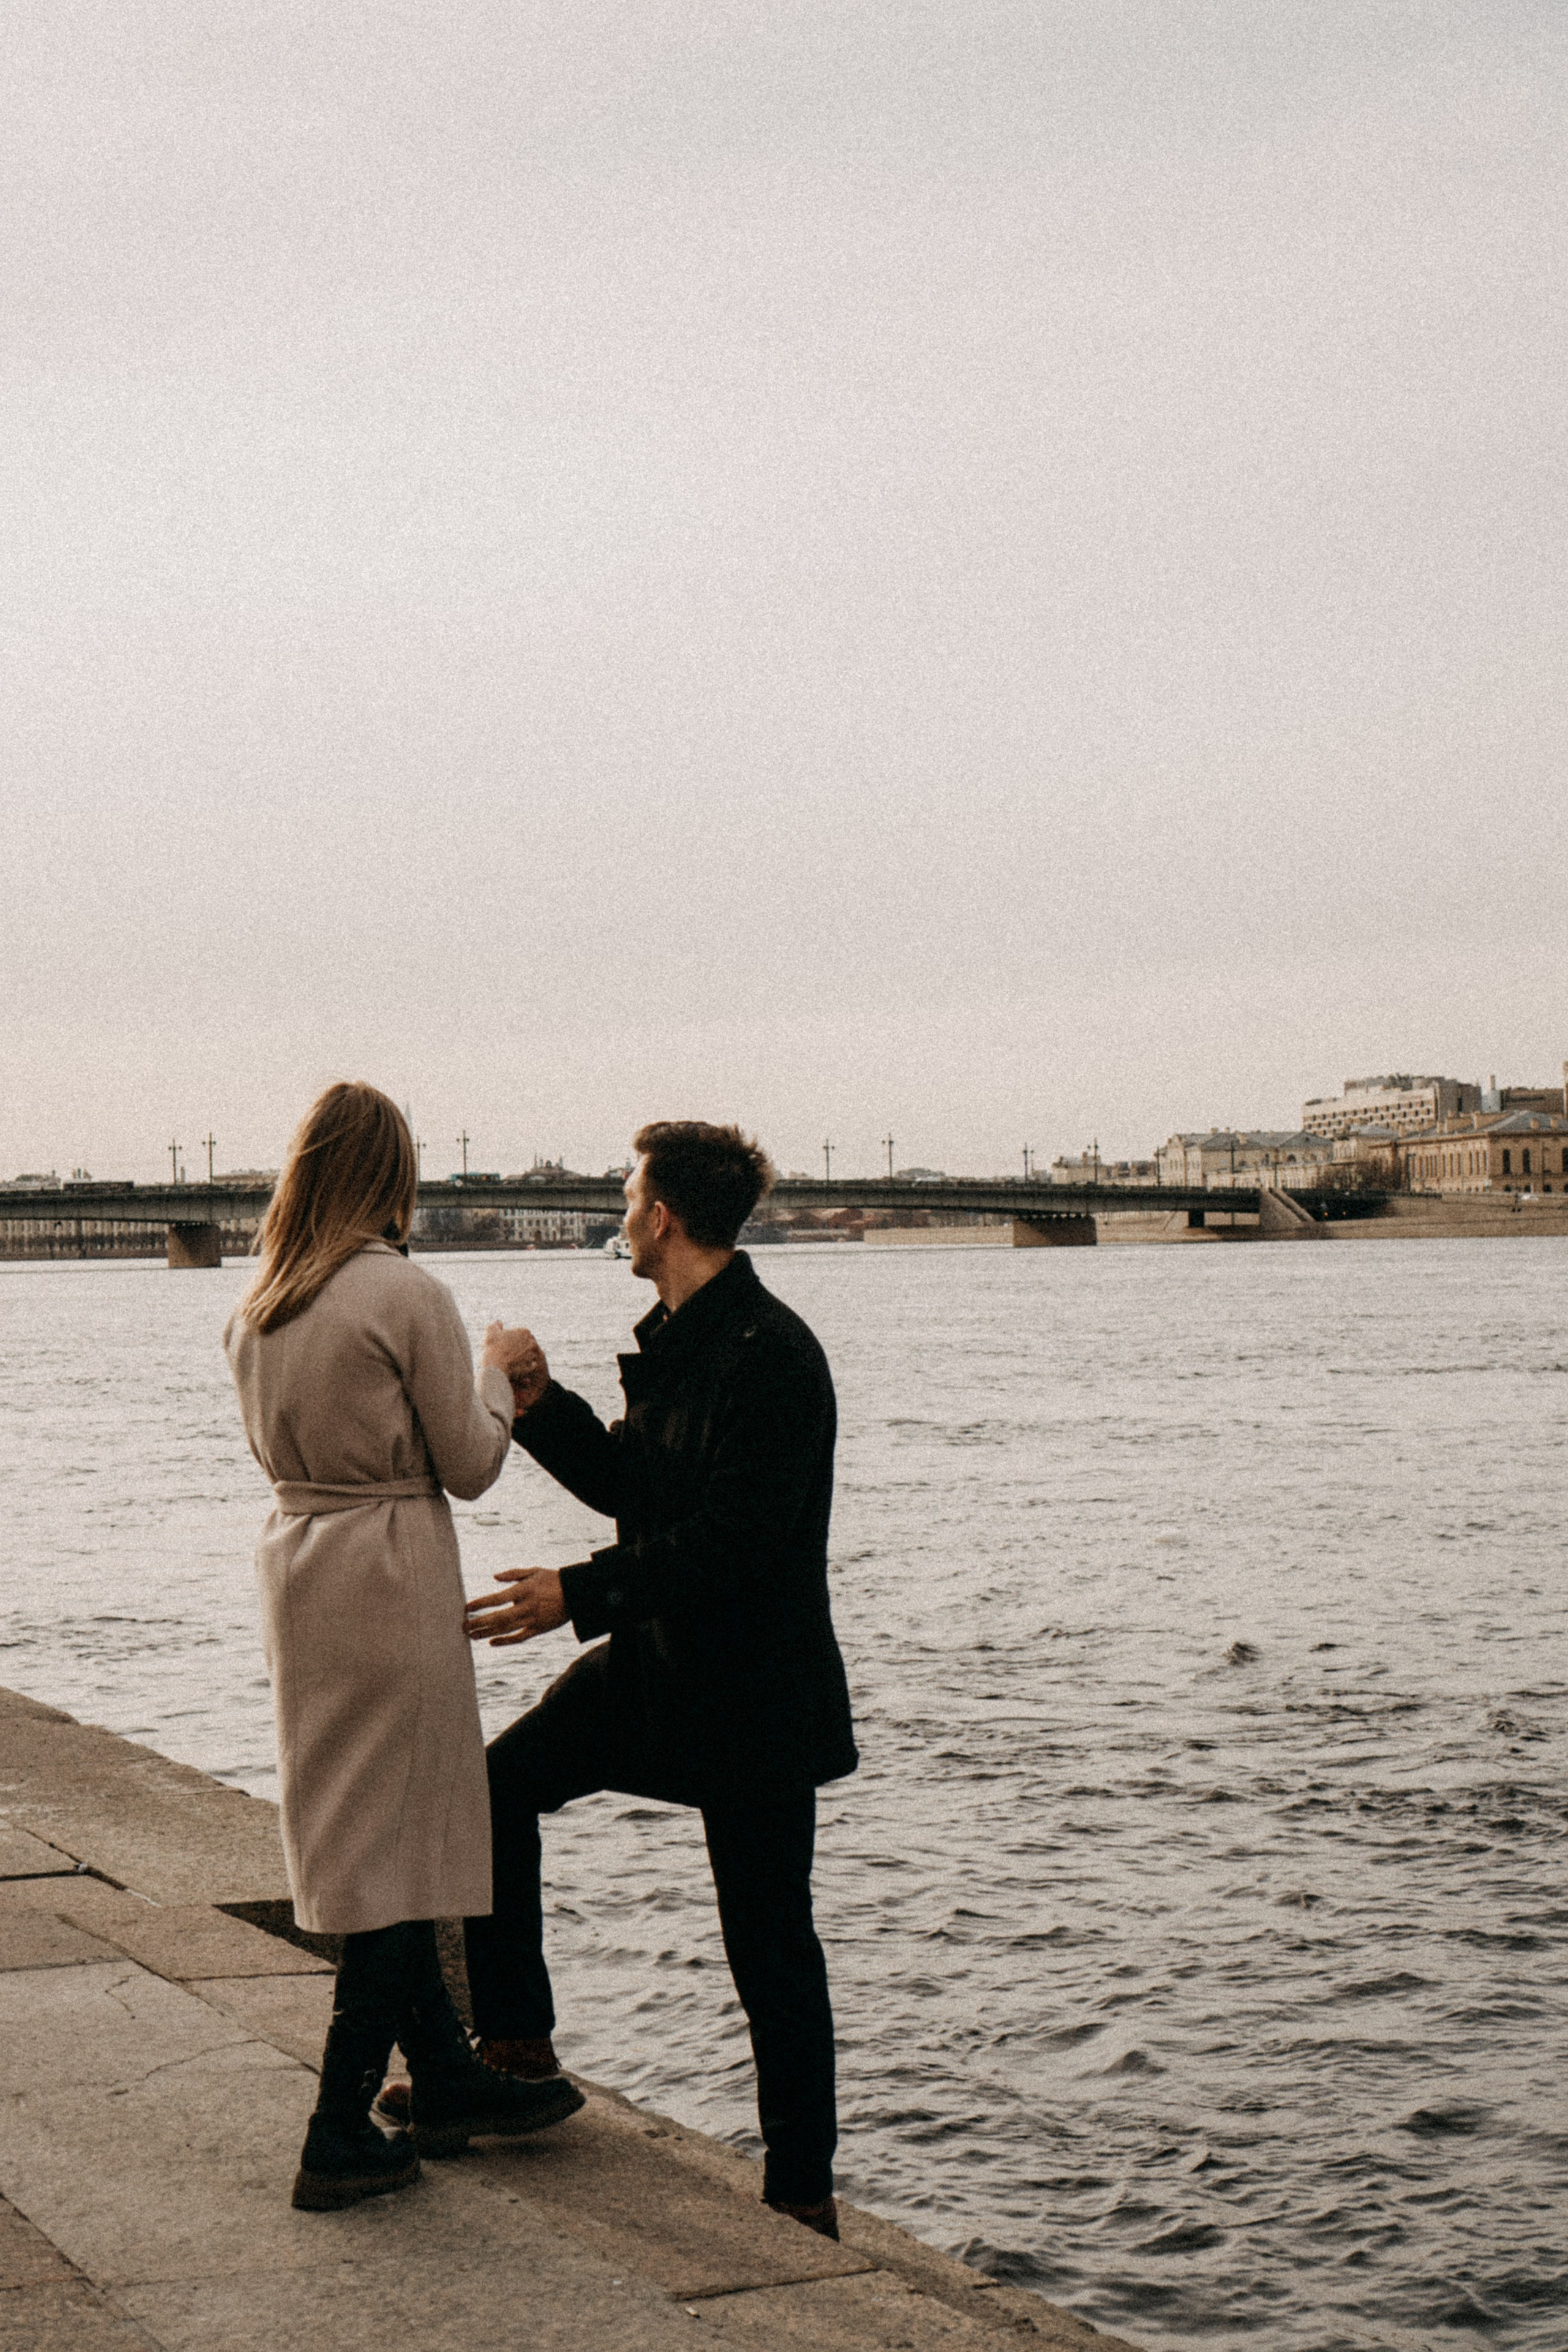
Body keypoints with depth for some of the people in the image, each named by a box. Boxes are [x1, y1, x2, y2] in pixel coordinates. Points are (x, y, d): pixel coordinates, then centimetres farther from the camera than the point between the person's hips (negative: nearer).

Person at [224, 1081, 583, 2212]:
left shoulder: (258, 1304, 6)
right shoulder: (409, 1294, -14)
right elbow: (470, 1464, -9)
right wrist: (497, 1370, 9)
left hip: (297, 1560, 8)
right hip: (392, 1569, -8)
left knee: (370, 1833, 17)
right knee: (402, 1840, 0)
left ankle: (449, 2080, 30)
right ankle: (341, 2139, 3)